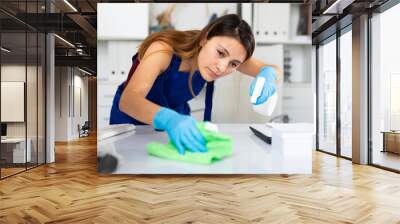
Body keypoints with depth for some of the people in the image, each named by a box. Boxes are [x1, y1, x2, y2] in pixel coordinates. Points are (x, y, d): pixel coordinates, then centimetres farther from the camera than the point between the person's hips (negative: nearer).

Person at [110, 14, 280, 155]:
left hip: (177, 114, 3)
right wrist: (169, 119, -62)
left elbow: (273, 69, -12)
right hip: (132, 119, -3)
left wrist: (268, 75, -36)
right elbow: (127, 100, -43)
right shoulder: (164, 50, -32)